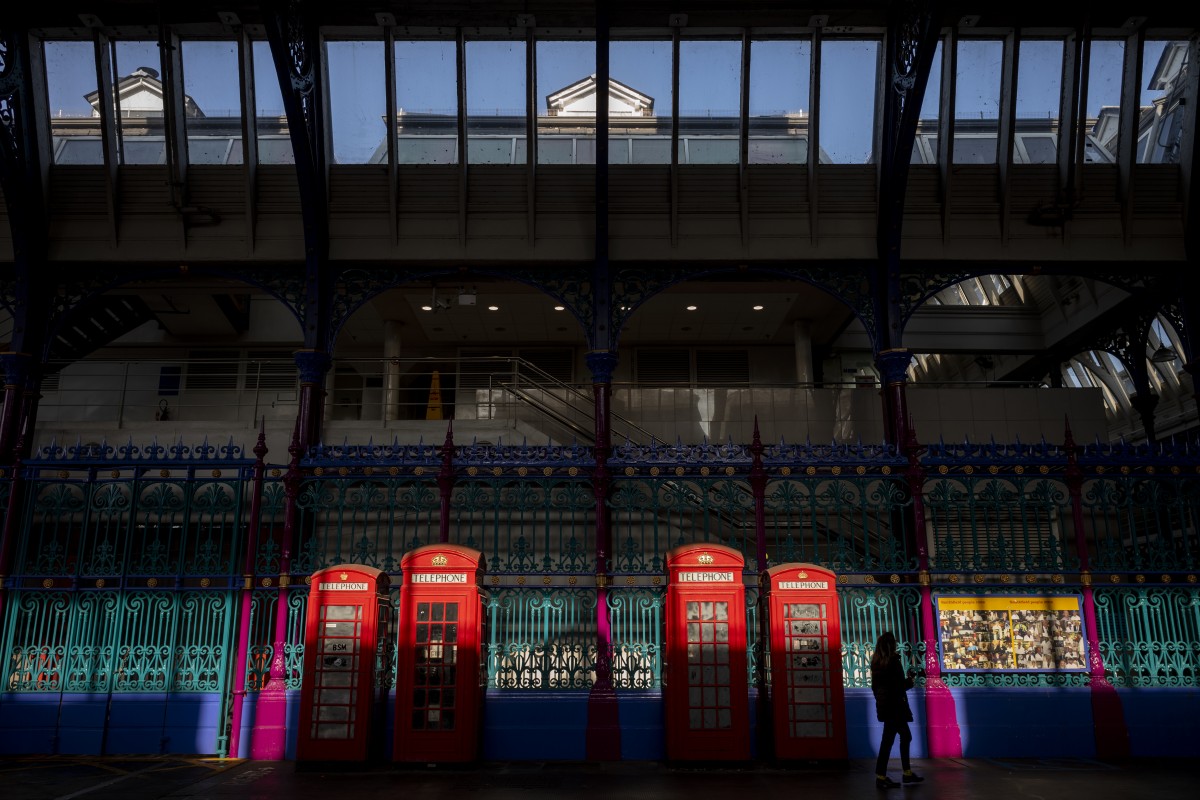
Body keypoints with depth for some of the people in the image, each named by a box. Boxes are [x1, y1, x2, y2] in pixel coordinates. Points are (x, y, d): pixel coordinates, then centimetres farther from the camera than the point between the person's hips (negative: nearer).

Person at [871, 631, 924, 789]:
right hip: (894, 705, -8)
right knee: (888, 740, -4)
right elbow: (900, 686, -17)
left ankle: (907, 773, 25)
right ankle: (881, 777, -1)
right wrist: (910, 678, 1)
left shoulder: (877, 662, 7)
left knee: (906, 736, 19)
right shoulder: (893, 661, -15)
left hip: (884, 704, 8)